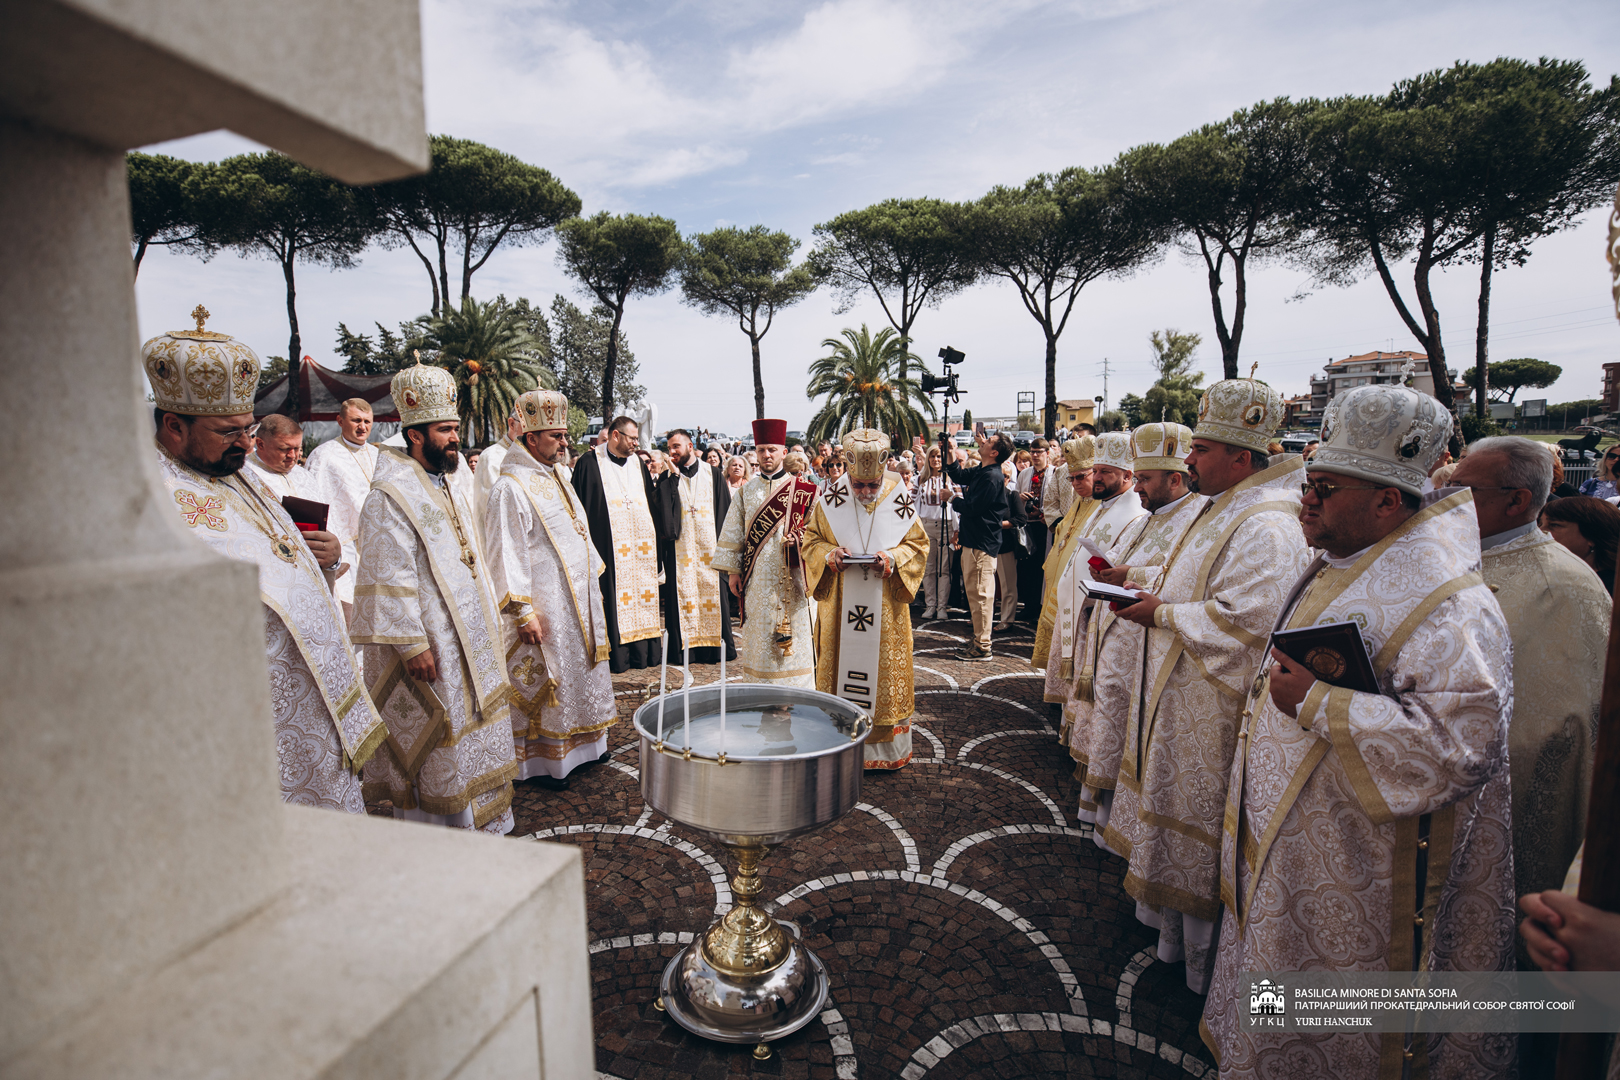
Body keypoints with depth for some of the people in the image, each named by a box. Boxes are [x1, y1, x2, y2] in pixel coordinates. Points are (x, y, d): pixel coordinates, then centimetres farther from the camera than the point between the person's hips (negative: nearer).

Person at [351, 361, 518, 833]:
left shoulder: (452, 491, 13)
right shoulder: (390, 497, -15)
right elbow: (390, 580, -19)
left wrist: (490, 625, 17)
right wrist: (412, 644, -21)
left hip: (469, 639, 9)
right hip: (429, 649, -9)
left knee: (471, 731, 17)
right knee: (431, 741, 2)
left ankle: (476, 823, 31)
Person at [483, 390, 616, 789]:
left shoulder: (558, 481, 12)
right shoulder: (510, 489, -15)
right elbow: (507, 555, -18)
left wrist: (593, 581, 18)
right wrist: (524, 612, -20)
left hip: (579, 602, 9)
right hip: (546, 607, -9)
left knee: (582, 673, 17)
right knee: (545, 680, 2)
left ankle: (581, 743, 31)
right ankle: (546, 760, 17)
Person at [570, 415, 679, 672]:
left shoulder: (639, 464, 15)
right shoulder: (590, 463, -1)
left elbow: (655, 503, 20)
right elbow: (579, 506, -2)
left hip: (642, 544, 5)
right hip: (610, 546, -5)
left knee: (642, 594, 6)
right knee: (614, 600, -5)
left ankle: (643, 653, 13)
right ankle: (617, 657, 2)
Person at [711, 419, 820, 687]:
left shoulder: (803, 490, 2)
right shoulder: (746, 491, 10)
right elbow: (732, 534, 11)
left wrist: (798, 539, -16)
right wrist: (732, 570, 5)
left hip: (791, 577, -2)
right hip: (757, 579, 2)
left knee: (794, 636, 0)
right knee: (758, 638, 6)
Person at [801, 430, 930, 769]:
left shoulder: (900, 500, -4)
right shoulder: (829, 499, -3)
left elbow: (918, 543, 4)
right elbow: (810, 538, 6)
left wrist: (893, 558, -15)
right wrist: (828, 554, -14)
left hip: (886, 607, 0)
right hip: (840, 607, 0)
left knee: (886, 670, 7)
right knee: (840, 667, 5)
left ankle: (886, 749, 23)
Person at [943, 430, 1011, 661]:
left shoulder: (992, 477, -18)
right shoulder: (980, 471, 11)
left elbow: (973, 507, -21)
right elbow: (959, 476, 25)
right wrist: (949, 453, 14)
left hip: (983, 542, -10)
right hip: (973, 538, 10)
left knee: (980, 593, -5)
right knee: (973, 590, 16)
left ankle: (983, 646, 2)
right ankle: (978, 639, 27)